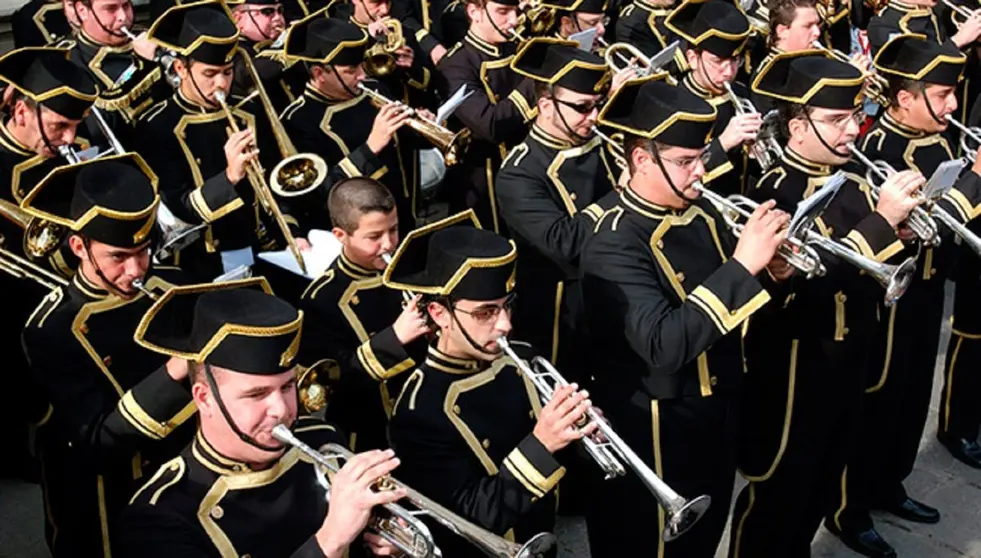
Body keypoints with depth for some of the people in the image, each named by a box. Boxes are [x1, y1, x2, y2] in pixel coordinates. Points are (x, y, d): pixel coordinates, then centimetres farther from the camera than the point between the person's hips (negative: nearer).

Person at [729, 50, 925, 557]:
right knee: (778, 491, 8)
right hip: (796, 369, -8)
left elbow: (873, 261, 8)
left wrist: (904, 222, -10)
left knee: (824, 484, 24)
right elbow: (809, 281, -32)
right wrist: (881, 220, -34)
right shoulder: (777, 193, -21)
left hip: (851, 359, 8)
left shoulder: (852, 179, 4)